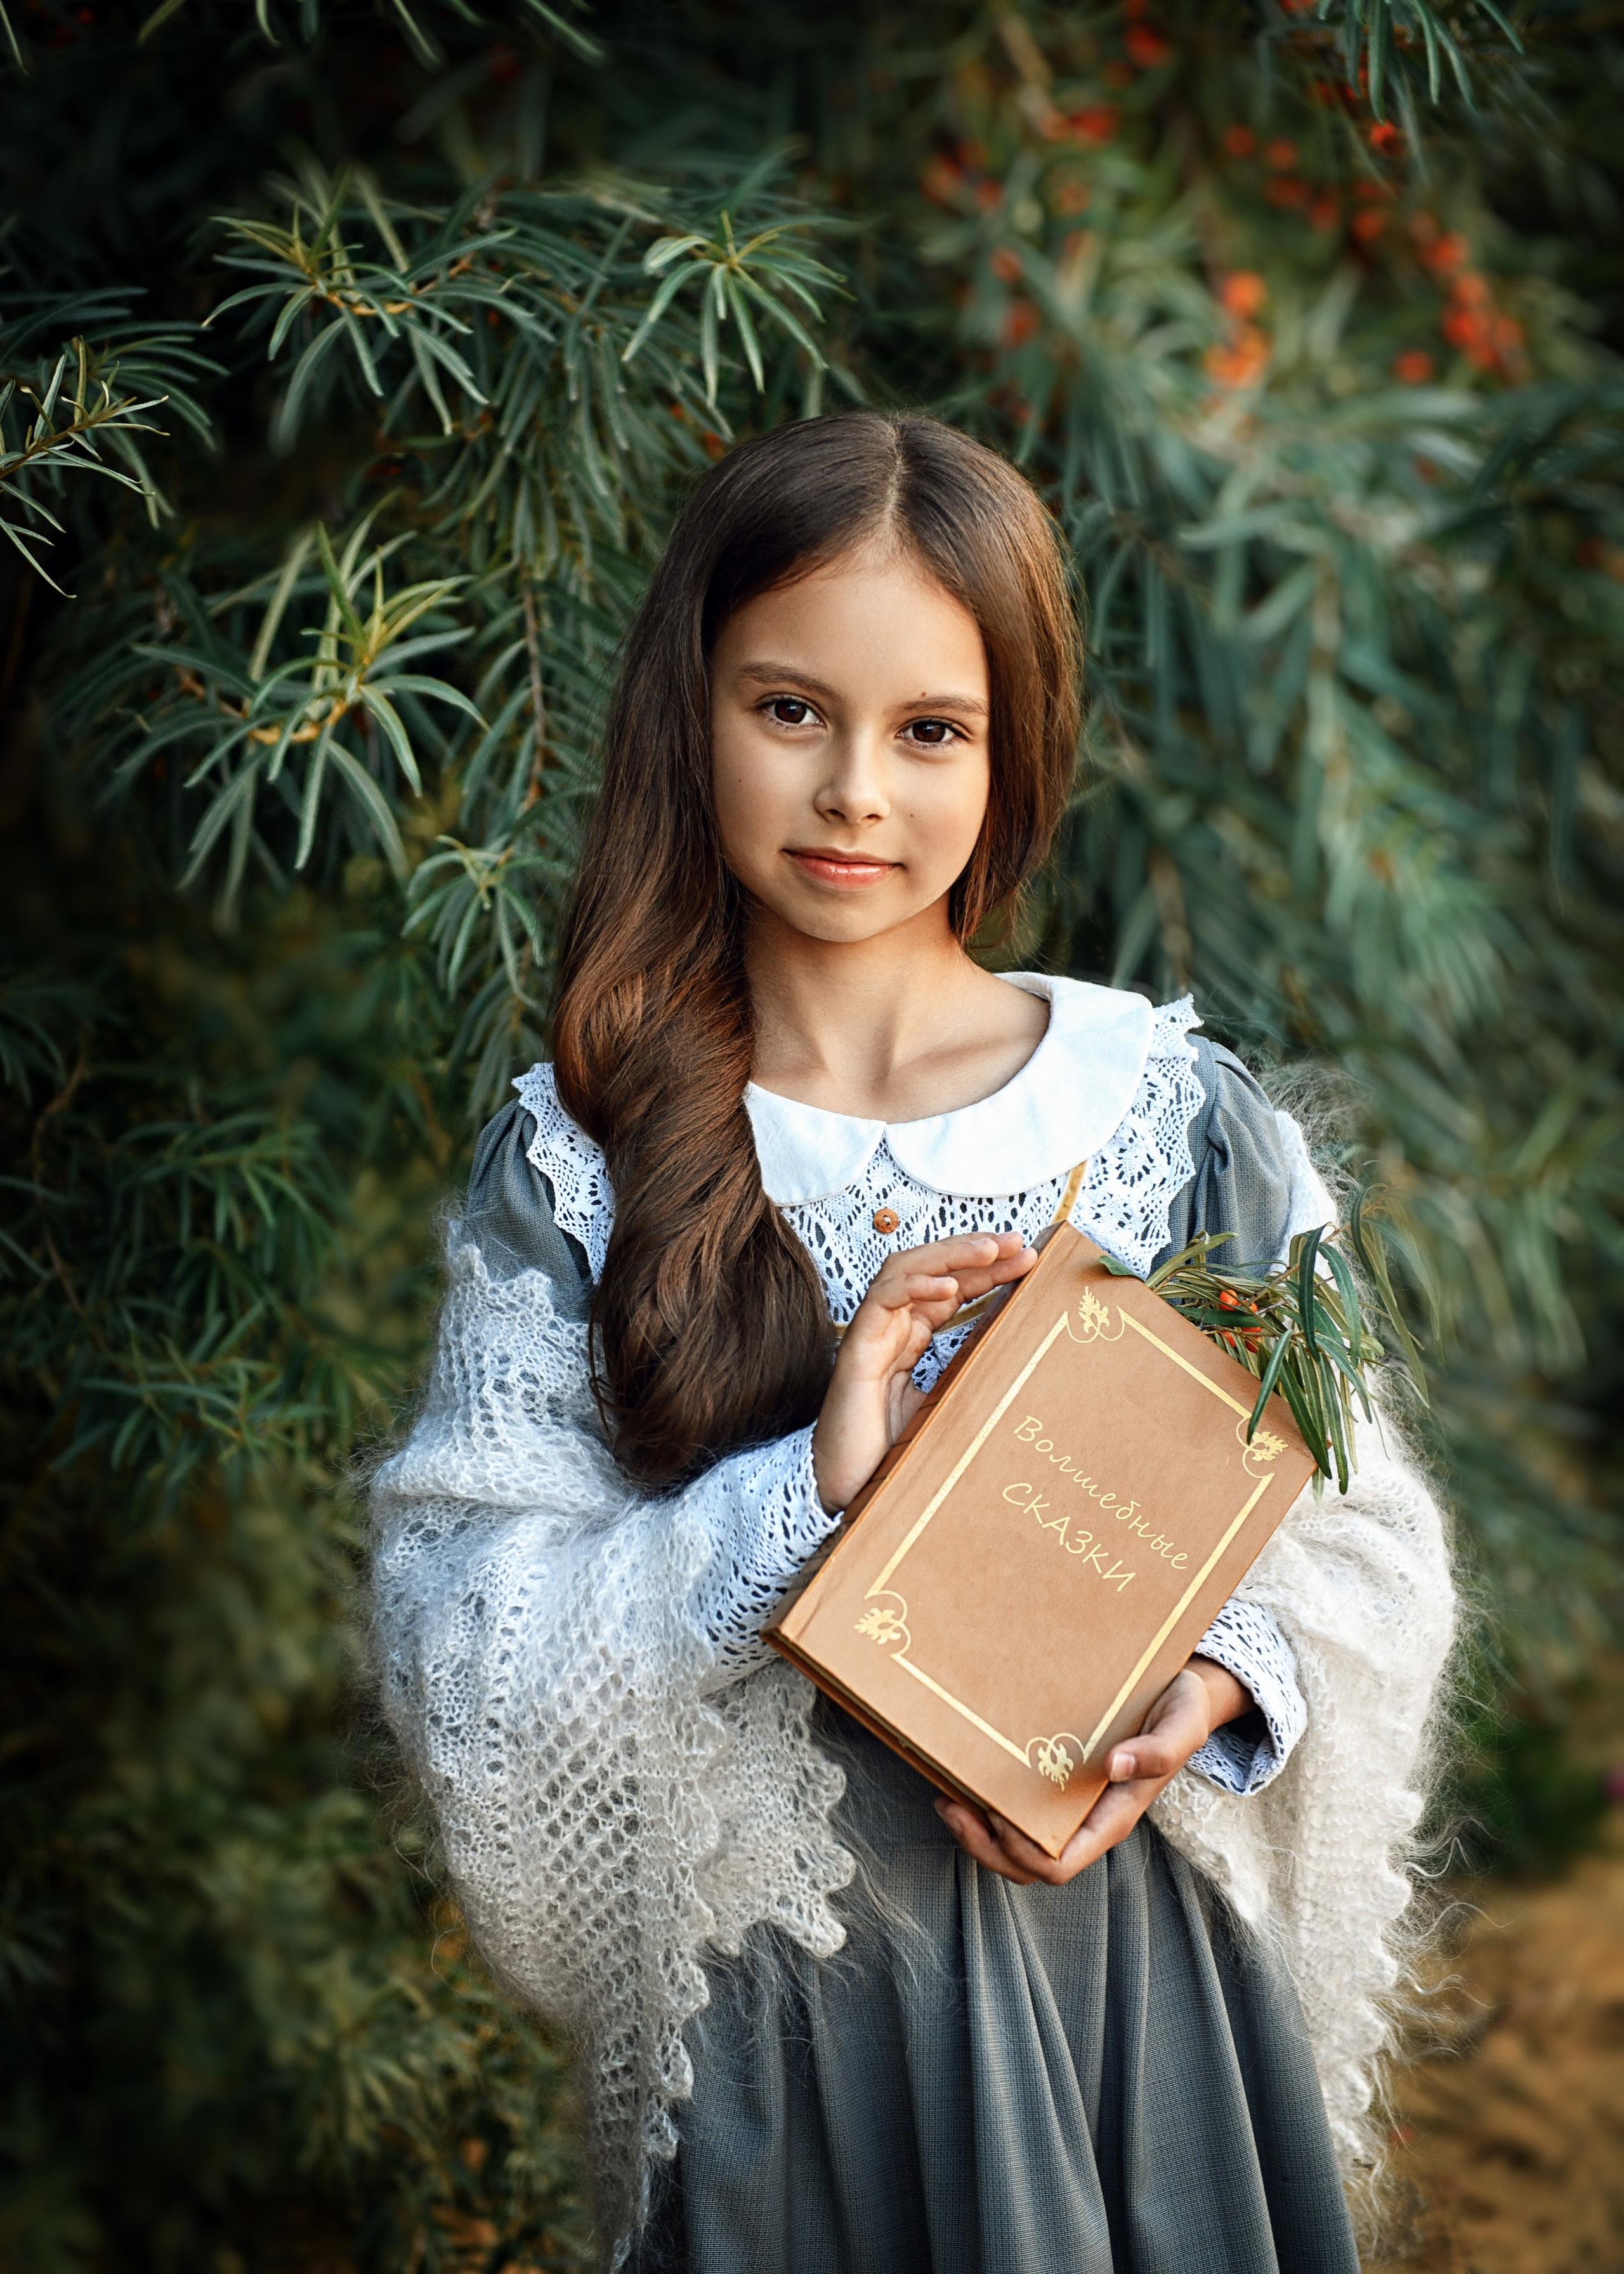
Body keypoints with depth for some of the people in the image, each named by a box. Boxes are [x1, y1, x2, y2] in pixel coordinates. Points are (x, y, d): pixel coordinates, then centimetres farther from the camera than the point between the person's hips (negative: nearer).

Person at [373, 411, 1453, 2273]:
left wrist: (1213, 1690, -17)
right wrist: (799, 1500, -23)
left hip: (1135, 1956, 1)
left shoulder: (1167, 1107, -3)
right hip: (780, 1994, -1)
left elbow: (1342, 1521, 3)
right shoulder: (580, 1160, -6)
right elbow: (461, 1657, -10)